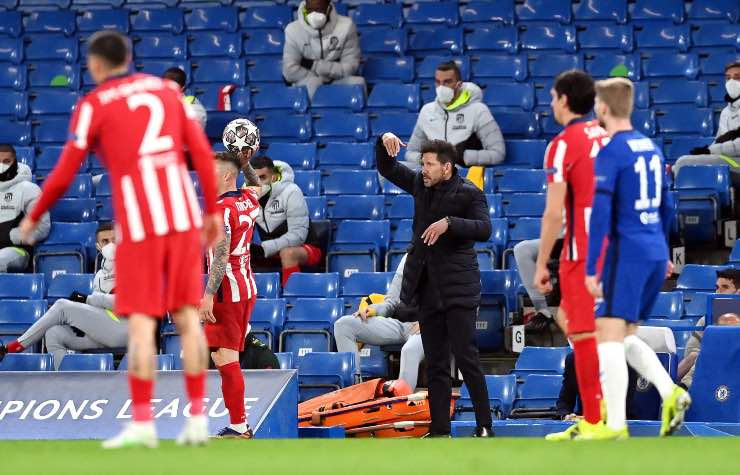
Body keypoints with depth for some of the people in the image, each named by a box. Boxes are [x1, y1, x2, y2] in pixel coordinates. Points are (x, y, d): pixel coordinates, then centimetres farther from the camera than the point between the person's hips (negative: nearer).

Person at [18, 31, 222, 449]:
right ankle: (197, 418, 4)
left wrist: (34, 218, 16)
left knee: (141, 321, -3)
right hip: (183, 216, 4)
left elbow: (64, 175, 2)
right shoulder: (168, 90, 14)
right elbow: (203, 154, 8)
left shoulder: (93, 105, 2)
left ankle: (142, 423, -8)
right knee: (187, 315, 6)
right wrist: (212, 211, 14)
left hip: (138, 223, -4)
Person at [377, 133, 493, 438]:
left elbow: (484, 229, -20)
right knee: (435, 365, 8)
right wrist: (384, 142, 0)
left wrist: (449, 223, -30)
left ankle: (485, 427, -6)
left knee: (466, 359, -10)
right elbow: (387, 169, 18)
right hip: (427, 287, 7)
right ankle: (439, 430, 10)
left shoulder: (468, 193, -9)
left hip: (457, 289, -7)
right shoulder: (421, 185, 10)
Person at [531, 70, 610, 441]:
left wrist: (541, 264, -8)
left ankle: (593, 422, -1)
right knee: (568, 318, 19)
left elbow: (554, 213, -13)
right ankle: (602, 399, 11)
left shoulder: (562, 145, -10)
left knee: (584, 333, -3)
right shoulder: (608, 139, 11)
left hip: (582, 251, -7)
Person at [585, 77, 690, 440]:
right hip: (655, 254, 8)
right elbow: (666, 207, 21)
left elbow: (599, 215, -17)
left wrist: (591, 269, -17)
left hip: (627, 254, -8)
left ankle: (616, 425, -13)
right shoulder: (651, 148, 14)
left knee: (609, 336, -7)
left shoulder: (609, 153, -11)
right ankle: (670, 393, -2)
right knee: (626, 337, 16)